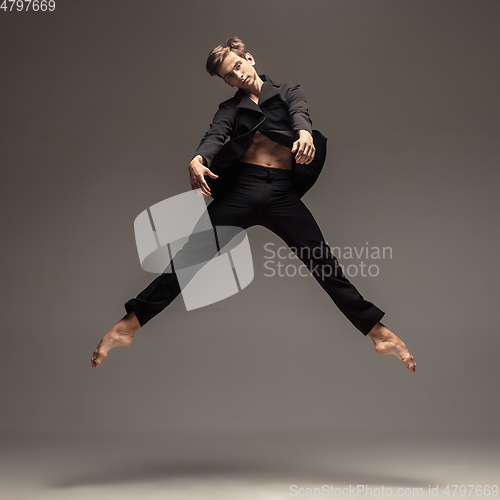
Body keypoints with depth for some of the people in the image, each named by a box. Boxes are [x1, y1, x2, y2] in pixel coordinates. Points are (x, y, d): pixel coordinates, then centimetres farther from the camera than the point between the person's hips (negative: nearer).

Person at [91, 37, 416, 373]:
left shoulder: (289, 92, 16)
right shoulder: (230, 108, 16)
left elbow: (299, 113, -6)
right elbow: (215, 136, -5)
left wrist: (305, 133, -33)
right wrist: (198, 160, -30)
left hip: (283, 193, -1)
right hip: (240, 188, 1)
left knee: (324, 264, -6)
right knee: (191, 255, -9)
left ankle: (380, 335, -2)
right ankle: (128, 326, -10)